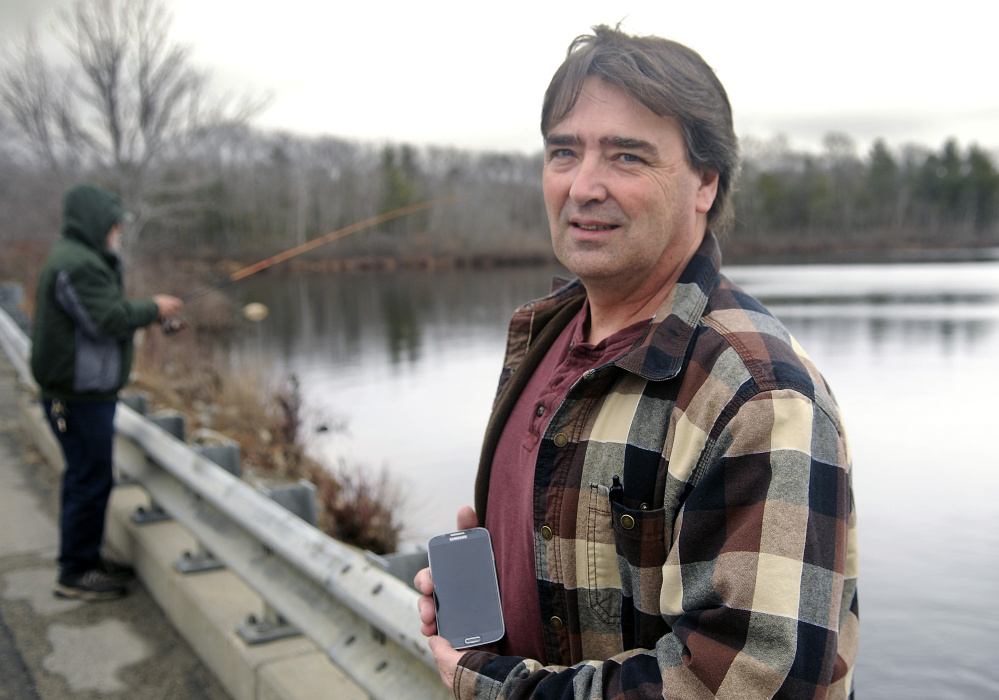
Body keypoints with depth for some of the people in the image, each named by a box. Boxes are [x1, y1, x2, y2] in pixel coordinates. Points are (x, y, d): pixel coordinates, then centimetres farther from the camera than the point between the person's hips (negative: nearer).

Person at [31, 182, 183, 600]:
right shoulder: (77, 264, -18)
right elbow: (108, 320, -25)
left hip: (88, 389, 11)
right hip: (78, 393, -11)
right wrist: (152, 308, -11)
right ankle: (75, 573, 6)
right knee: (90, 480, -4)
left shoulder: (86, 260, 17)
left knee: (86, 476, 17)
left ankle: (87, 558, 29)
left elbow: (103, 314, 19)